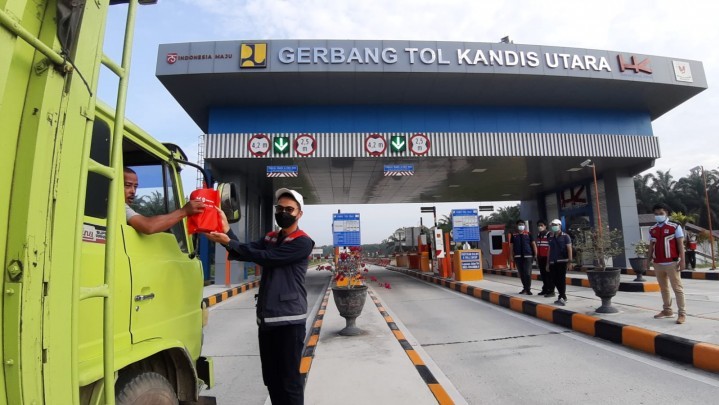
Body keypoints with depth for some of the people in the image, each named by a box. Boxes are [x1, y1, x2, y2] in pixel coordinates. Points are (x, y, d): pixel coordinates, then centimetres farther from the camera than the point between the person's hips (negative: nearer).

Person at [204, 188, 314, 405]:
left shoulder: (302, 242, -8)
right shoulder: (270, 238, 14)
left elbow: (265, 258, -17)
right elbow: (244, 251, 0)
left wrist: (229, 242, -15)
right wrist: (227, 230, -15)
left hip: (289, 319, -7)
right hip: (266, 317, 7)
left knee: (290, 379, 0)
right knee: (271, 378, 16)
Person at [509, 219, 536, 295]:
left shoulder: (528, 234, 4)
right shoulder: (513, 235, 8)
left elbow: (533, 244, 3)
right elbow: (511, 246, 10)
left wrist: (535, 255, -4)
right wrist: (511, 256, 4)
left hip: (527, 256, -2)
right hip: (518, 257, 2)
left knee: (527, 273, -5)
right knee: (521, 273, 9)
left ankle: (528, 289, 4)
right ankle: (525, 288, 22)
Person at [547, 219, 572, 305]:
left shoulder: (565, 236, -1)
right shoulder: (551, 237, 13)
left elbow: (569, 249, -5)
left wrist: (570, 262, -12)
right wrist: (548, 263, 13)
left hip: (562, 261, -5)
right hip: (553, 262, 5)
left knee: (561, 279, -5)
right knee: (555, 280, 6)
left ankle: (562, 298, 1)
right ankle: (563, 296, 21)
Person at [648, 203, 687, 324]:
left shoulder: (675, 227, -3)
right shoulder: (652, 230, 9)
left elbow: (680, 244, -5)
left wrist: (682, 260, -10)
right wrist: (649, 260, 9)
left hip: (672, 263, -5)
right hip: (658, 264, 5)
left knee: (677, 288, 0)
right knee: (663, 288, 13)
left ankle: (682, 314, 5)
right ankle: (667, 310, 24)